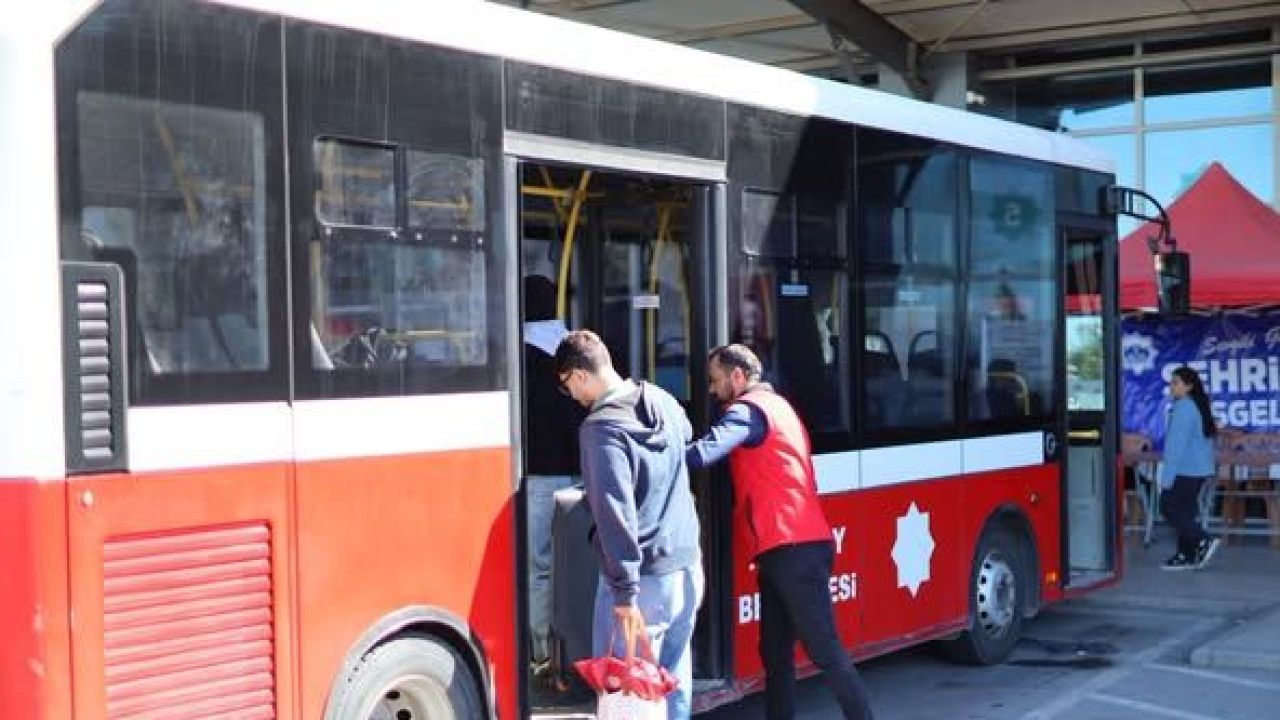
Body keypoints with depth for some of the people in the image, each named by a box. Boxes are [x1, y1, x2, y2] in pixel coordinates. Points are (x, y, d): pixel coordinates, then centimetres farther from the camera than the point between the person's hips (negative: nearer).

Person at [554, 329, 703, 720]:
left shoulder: (601, 428, -17)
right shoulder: (664, 401, 6)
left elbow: (615, 514, -23)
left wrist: (625, 594, -22)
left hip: (645, 578, -7)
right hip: (688, 569, 7)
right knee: (674, 678, 17)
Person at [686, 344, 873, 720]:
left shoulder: (749, 409, -6)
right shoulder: (775, 405, 23)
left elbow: (707, 451, -25)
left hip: (793, 549, -10)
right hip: (792, 547, 10)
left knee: (824, 650, -8)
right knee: (776, 653, 10)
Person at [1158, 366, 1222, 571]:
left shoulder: (1183, 408, -16)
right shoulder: (1199, 406, 15)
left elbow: (1177, 444, -20)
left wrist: (1167, 477, -19)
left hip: (1185, 470, -10)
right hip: (1200, 469, 10)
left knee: (1168, 507, -4)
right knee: (1185, 509, 12)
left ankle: (1204, 541, -9)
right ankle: (1186, 556, 13)